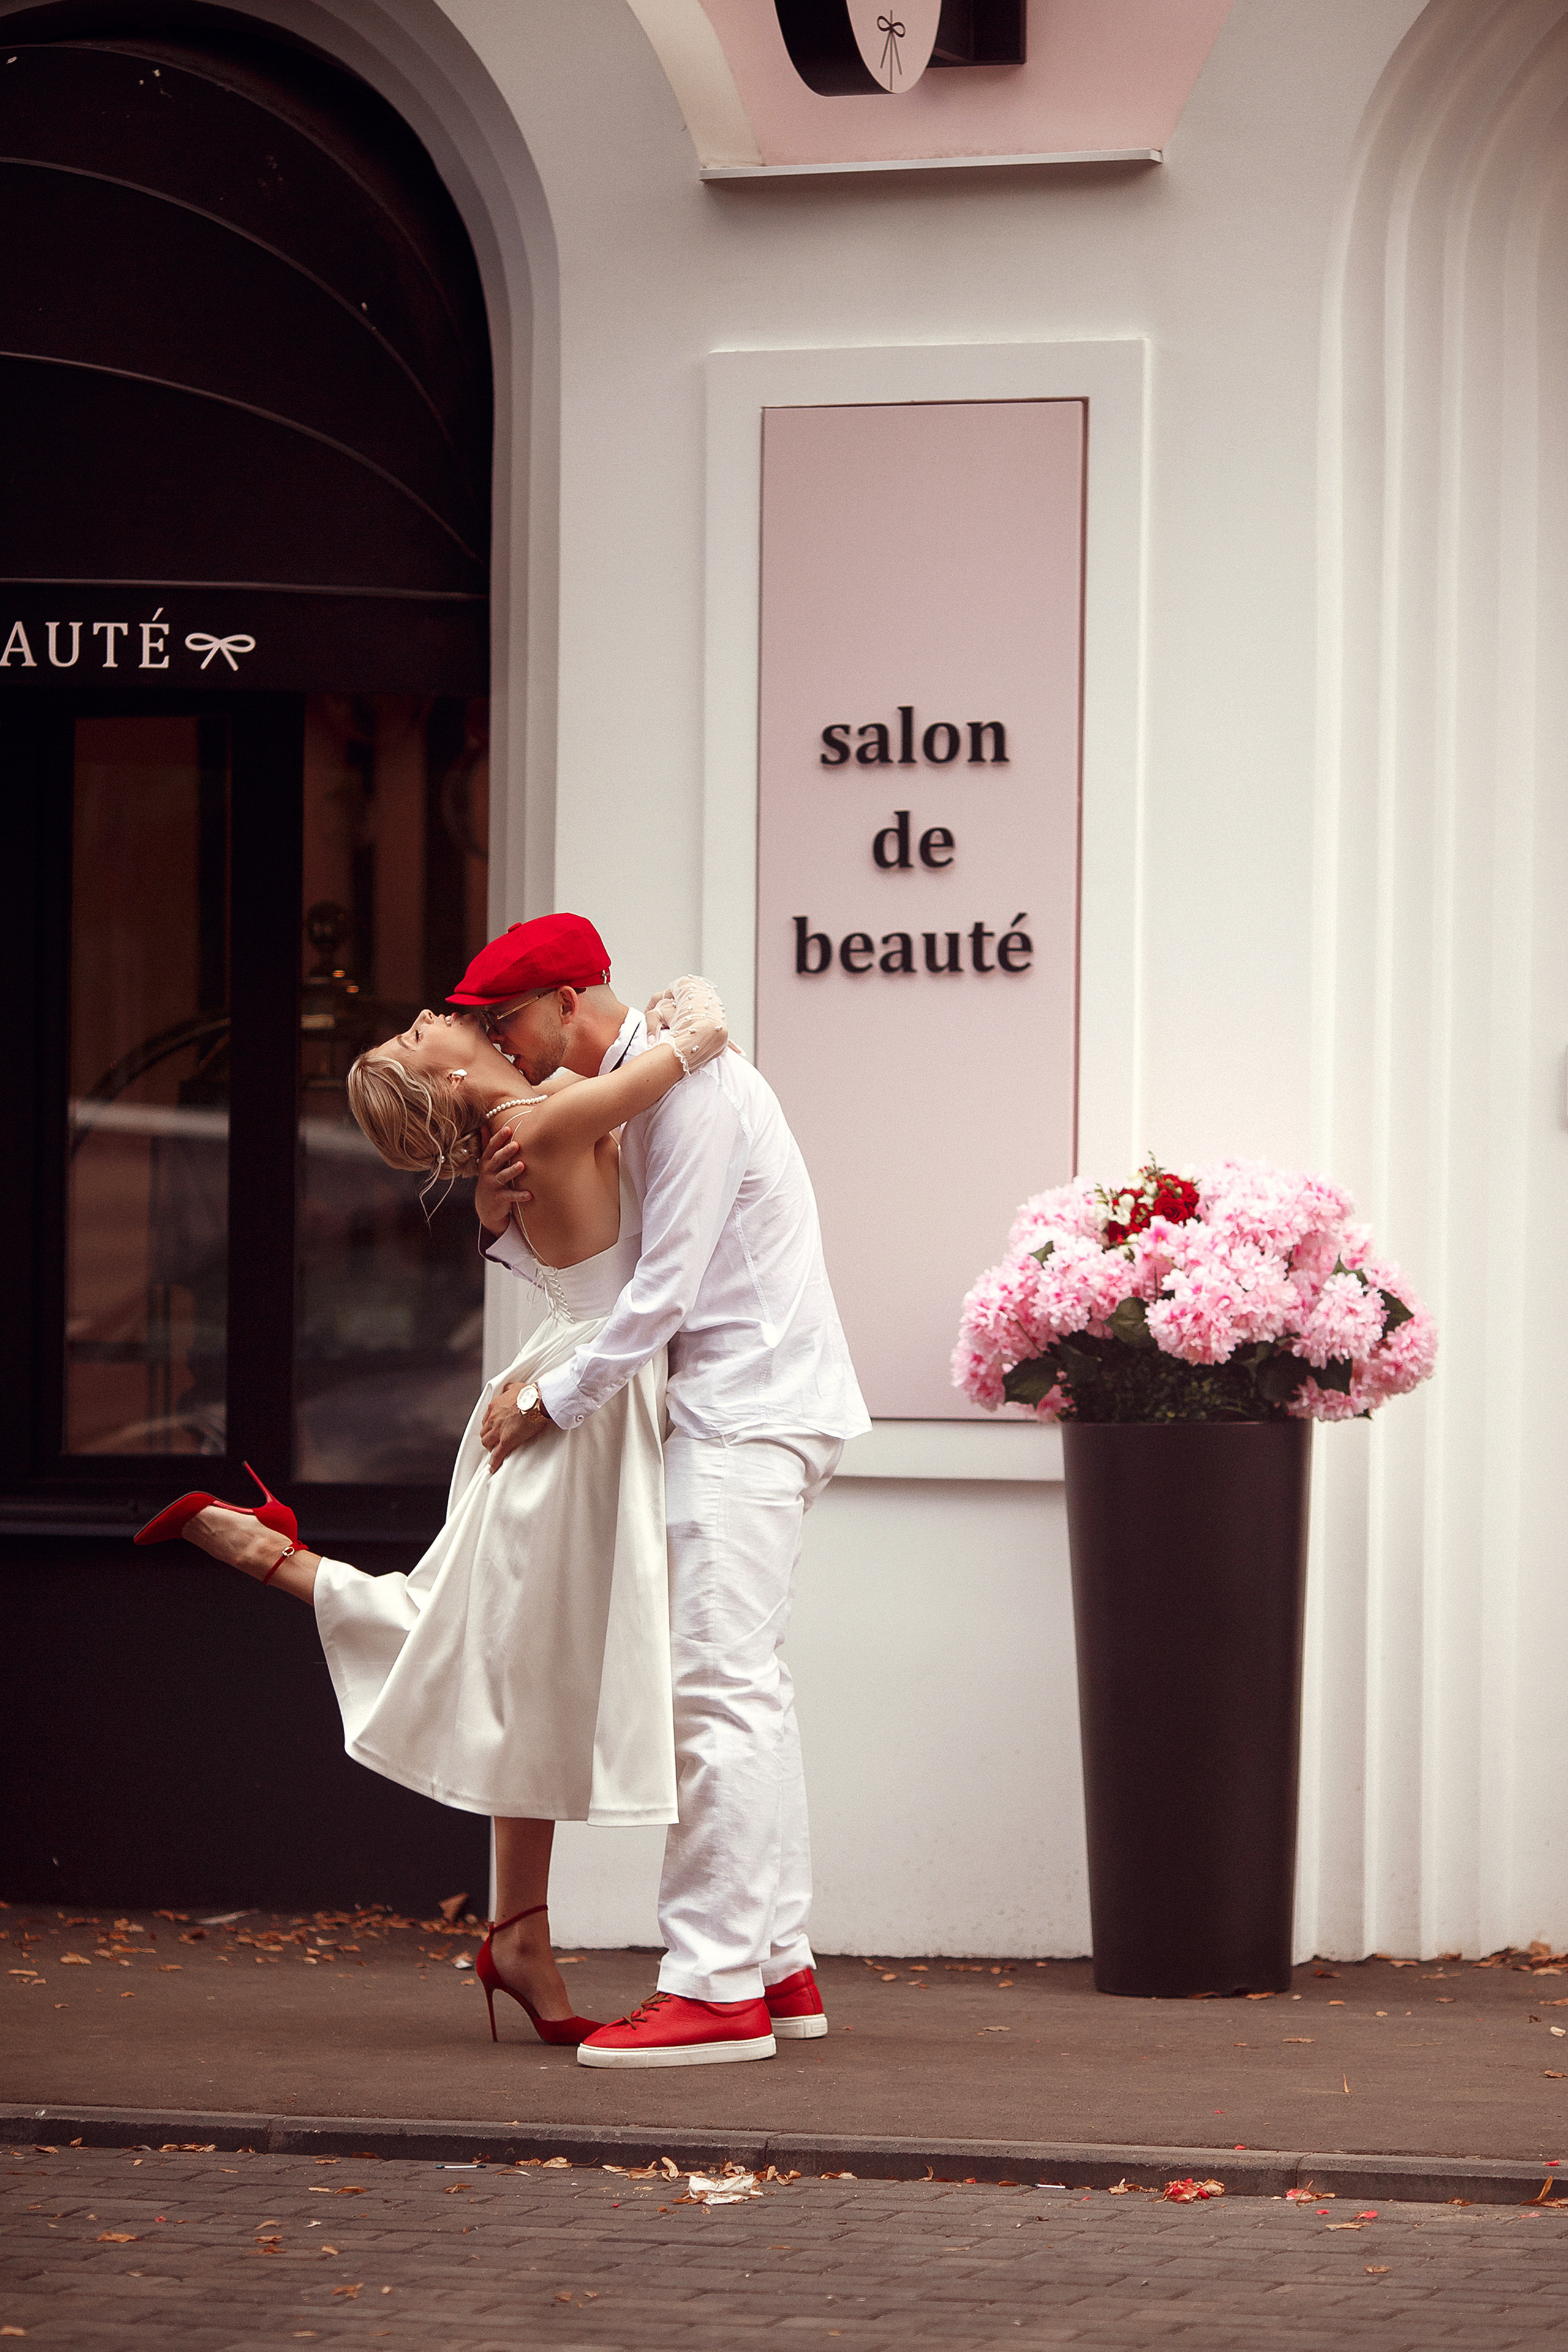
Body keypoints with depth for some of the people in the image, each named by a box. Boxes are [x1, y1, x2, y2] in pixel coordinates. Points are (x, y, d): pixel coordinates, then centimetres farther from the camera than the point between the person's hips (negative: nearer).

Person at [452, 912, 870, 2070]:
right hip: (740, 1409, 10)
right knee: (748, 1682, 11)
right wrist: (501, 1215, 2)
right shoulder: (616, 1096, 16)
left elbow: (661, 1289, -18)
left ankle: (717, 1985, -16)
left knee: (717, 1687, -13)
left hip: (753, 1407, -10)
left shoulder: (692, 1086, -15)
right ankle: (779, 1963, 14)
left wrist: (555, 1402, -11)